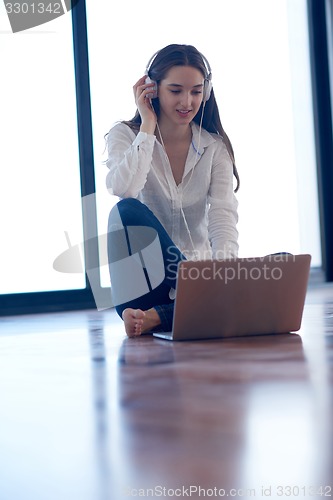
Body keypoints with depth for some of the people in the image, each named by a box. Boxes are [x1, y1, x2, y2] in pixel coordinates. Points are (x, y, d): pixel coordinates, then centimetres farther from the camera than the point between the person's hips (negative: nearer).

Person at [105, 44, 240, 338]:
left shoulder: (215, 148, 5)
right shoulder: (125, 136, 0)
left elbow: (223, 214, -10)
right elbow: (123, 189, -22)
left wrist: (225, 263, -30)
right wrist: (148, 125, -13)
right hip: (145, 277, -2)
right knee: (127, 210, -32)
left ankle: (154, 317, -32)